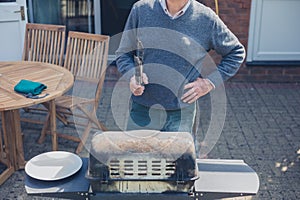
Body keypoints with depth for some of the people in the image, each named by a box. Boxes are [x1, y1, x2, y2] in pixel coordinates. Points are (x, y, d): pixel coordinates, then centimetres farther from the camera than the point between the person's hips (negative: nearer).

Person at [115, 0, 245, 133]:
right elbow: (123, 54, 7)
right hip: (142, 109, 1)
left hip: (181, 114, -1)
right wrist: (132, 75, -14)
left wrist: (210, 82, -3)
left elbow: (237, 52, 7)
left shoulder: (206, 18, -4)